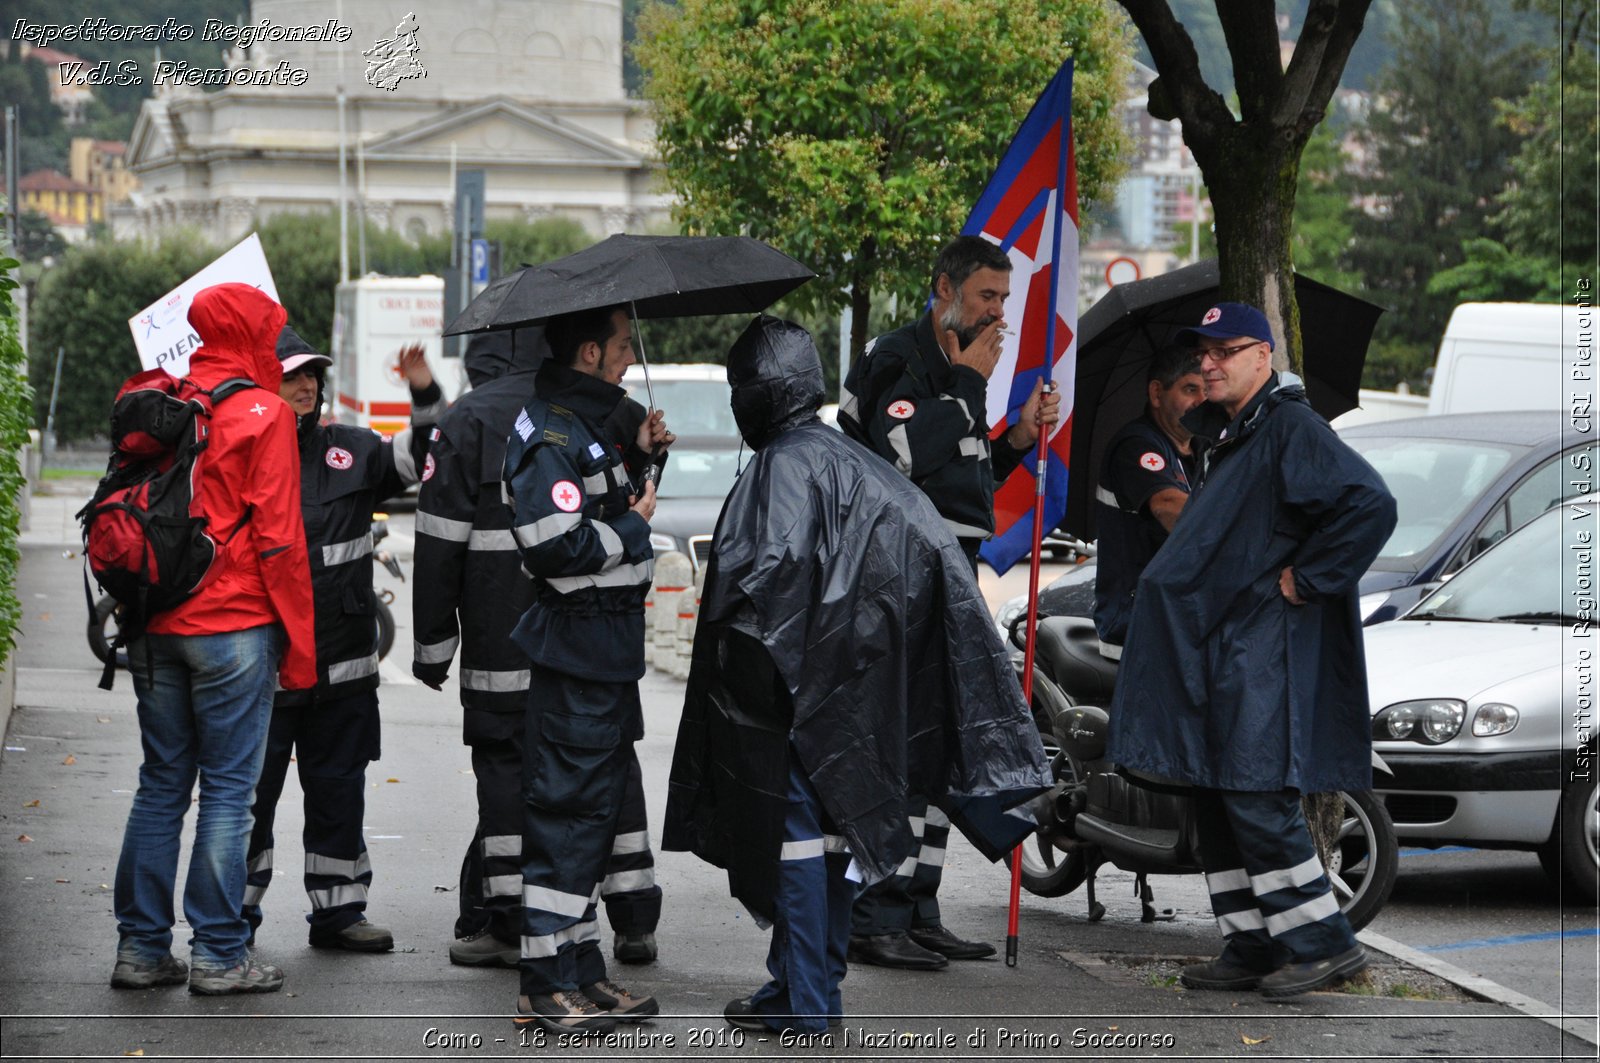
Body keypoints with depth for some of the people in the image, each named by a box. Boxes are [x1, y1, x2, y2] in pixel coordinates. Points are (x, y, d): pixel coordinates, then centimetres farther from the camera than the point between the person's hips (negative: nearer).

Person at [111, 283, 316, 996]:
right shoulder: (263, 415, -8)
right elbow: (278, 536, -10)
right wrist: (300, 643, -6)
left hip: (155, 630, 6)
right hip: (234, 625, -6)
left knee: (160, 786, 11)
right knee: (227, 790, -1)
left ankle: (141, 948, 12)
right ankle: (217, 956, 1)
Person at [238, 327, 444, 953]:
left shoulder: (349, 450, 9)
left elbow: (420, 458, 13)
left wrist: (426, 396, -4)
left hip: (342, 667, 4)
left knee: (338, 790, 10)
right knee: (249, 790, 1)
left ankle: (338, 909, 19)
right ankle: (236, 913, 13)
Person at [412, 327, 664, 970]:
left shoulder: (469, 421, -5)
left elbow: (440, 544, -6)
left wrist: (433, 643, -2)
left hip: (505, 642, -3)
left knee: (506, 766, 2)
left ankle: (503, 923, 1)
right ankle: (635, 920, 13)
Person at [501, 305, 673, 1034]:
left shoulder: (581, 423, 16)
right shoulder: (551, 436, -17)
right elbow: (557, 544, -25)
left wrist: (637, 458, 12)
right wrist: (632, 525, -12)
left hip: (606, 647, 11)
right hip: (577, 651, -11)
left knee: (596, 806, 14)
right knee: (569, 812, -7)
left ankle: (581, 970, 22)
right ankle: (547, 984, -3)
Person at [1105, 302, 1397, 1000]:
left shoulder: (1291, 427, -12)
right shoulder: (1225, 435, 19)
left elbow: (1370, 505, -24)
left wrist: (1304, 579, -18)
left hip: (1264, 653, -10)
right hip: (1214, 649, 10)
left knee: (1256, 799, -12)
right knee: (1215, 803, 9)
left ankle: (1322, 942, -4)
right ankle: (1253, 949, 15)